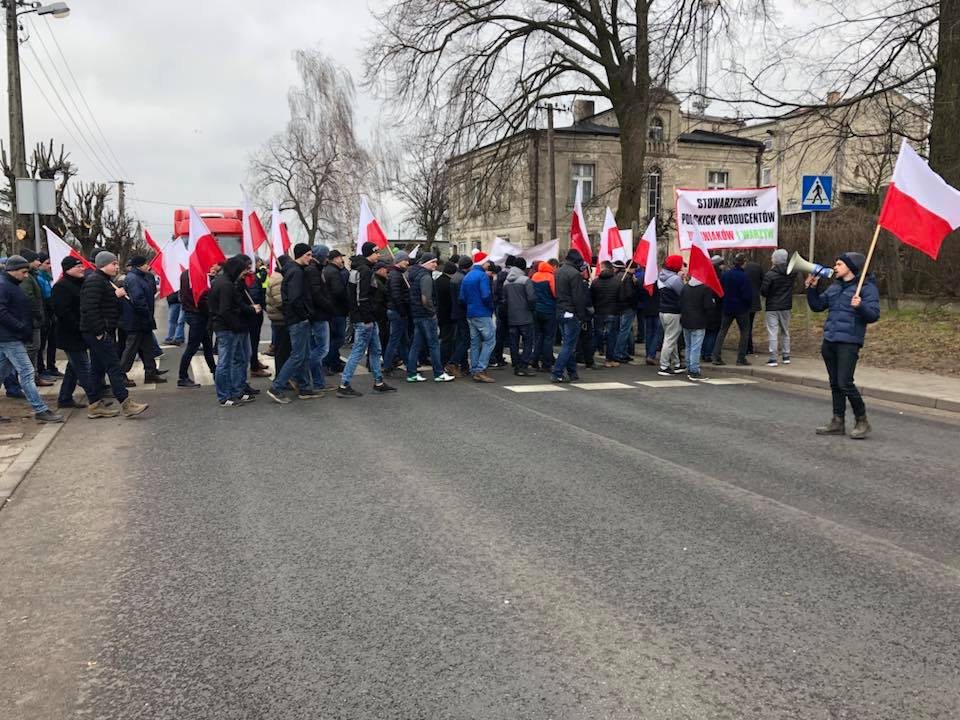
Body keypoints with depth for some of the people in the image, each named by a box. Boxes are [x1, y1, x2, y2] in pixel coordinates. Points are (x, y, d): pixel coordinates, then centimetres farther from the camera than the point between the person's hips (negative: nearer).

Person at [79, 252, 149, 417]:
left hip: (103, 332, 11)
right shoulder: (94, 281, -14)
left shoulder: (104, 280, 19)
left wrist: (116, 295, 10)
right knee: (113, 366, -10)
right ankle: (126, 404, -9)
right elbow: (90, 308, -22)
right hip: (98, 332, -11)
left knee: (98, 368, 11)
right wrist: (99, 332, -23)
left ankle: (95, 406, 16)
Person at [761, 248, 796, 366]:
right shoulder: (792, 273, 0)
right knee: (785, 331, 17)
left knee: (772, 332, -4)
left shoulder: (770, 274, -17)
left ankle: (773, 358, -6)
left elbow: (763, 291, -14)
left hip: (772, 308, -5)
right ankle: (786, 356, 22)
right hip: (786, 307, 5)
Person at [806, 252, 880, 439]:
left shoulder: (867, 287, -6)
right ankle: (838, 422, 19)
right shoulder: (835, 286, 16)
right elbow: (817, 305, 19)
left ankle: (862, 422, 5)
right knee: (835, 383, 11)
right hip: (829, 341, 7)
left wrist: (860, 306, -31)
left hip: (848, 343, -7)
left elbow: (873, 315, -13)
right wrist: (812, 288, 7)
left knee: (845, 383, -11)